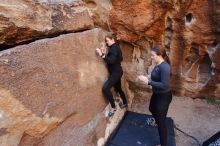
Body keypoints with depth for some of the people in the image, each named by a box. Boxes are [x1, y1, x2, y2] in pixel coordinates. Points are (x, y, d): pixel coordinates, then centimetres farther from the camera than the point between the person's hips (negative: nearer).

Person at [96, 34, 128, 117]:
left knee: (105, 88, -19)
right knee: (118, 88, 22)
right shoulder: (115, 47, 14)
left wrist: (102, 55, -28)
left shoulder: (114, 48, -16)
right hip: (116, 72, 11)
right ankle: (125, 103, 40)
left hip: (116, 72, -11)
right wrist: (104, 55, 9)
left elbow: (112, 61, -27)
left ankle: (113, 107, -7)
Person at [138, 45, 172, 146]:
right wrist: (147, 79, 1)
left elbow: (164, 85, -32)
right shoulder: (158, 65, 1)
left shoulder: (164, 67, -28)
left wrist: (148, 82, -32)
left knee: (161, 121, 3)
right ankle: (157, 120, 68)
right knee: (152, 109, 34)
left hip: (163, 96, -10)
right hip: (157, 94, 10)